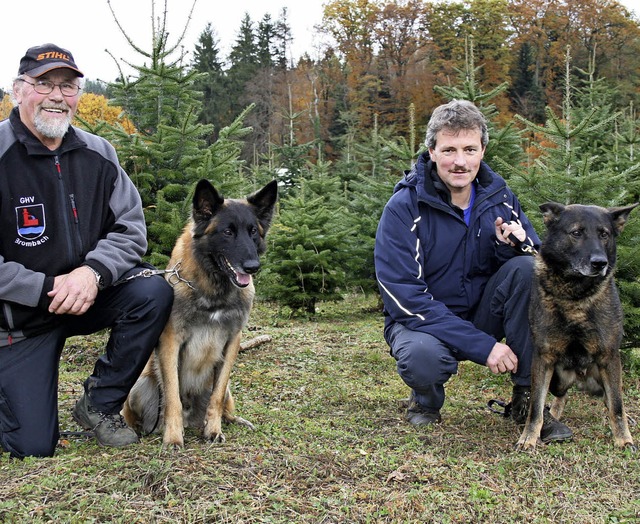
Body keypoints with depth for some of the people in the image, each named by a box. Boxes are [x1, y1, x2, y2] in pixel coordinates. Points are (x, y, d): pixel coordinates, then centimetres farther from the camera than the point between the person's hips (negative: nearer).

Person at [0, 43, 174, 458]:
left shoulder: (98, 154, -2)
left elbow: (131, 229, -3)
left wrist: (93, 272, -22)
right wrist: (46, 288, -26)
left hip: (89, 293, 4)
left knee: (154, 292, -24)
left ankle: (100, 404, -5)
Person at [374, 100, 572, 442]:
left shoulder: (498, 196, -4)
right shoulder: (404, 207, -18)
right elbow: (405, 298, -23)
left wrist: (516, 245, -26)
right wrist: (483, 345, -28)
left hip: (481, 314, 4)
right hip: (423, 321, -4)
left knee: (527, 269, -22)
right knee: (423, 355, -38)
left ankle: (527, 398, -12)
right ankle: (425, 401, 1)